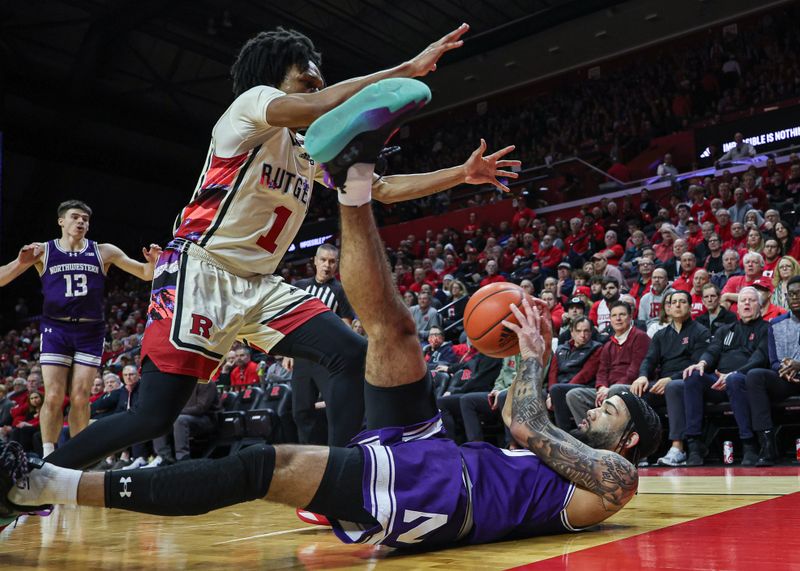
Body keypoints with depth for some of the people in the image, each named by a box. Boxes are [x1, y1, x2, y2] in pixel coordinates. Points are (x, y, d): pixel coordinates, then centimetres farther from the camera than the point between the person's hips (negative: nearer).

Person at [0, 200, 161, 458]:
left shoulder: (104, 252, 6)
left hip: (90, 332, 1)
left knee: (80, 398, -2)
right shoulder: (43, 251, 4)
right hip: (56, 329, 0)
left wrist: (152, 262, -18)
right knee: (54, 396, -8)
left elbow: (145, 274, 5)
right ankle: (48, 458, 3)